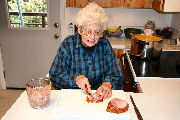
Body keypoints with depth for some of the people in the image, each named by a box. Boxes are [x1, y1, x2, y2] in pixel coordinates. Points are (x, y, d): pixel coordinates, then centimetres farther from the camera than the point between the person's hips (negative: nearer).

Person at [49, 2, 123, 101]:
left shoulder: (104, 45, -2)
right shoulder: (68, 44, -6)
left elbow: (117, 77, 0)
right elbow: (54, 76, -4)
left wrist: (108, 84, -21)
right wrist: (75, 79, -21)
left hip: (99, 95, 3)